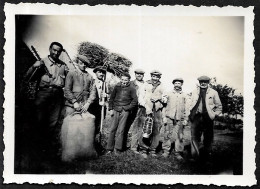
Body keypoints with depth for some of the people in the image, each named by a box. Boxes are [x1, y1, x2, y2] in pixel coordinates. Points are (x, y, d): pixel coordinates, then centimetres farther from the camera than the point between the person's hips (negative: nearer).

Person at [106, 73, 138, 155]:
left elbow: (135, 100, 1)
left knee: (120, 130, -1)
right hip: (115, 110, 3)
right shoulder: (117, 87, 7)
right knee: (112, 129, 2)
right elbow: (111, 98, 12)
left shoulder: (131, 89, -1)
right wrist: (111, 109, 5)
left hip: (124, 111, -2)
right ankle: (110, 148, 8)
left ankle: (117, 148, 6)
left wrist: (127, 108, -4)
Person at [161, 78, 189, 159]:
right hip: (169, 118, 0)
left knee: (179, 136, 1)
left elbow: (186, 108, 11)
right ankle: (166, 151, 11)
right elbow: (165, 106, 9)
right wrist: (164, 117, 2)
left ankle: (178, 152, 9)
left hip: (179, 119, 0)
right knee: (167, 135, 1)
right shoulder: (169, 94, 9)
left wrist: (185, 119, 5)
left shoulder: (184, 96, 10)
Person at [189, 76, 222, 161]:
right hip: (196, 117, 2)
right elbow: (191, 105, 16)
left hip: (207, 118, -1)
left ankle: (207, 156, 16)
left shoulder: (213, 93, 5)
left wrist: (214, 114, 0)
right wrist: (191, 114, 5)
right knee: (194, 138, -1)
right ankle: (195, 156, 4)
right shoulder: (194, 92, 12)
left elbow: (219, 107, 10)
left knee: (208, 138, 4)